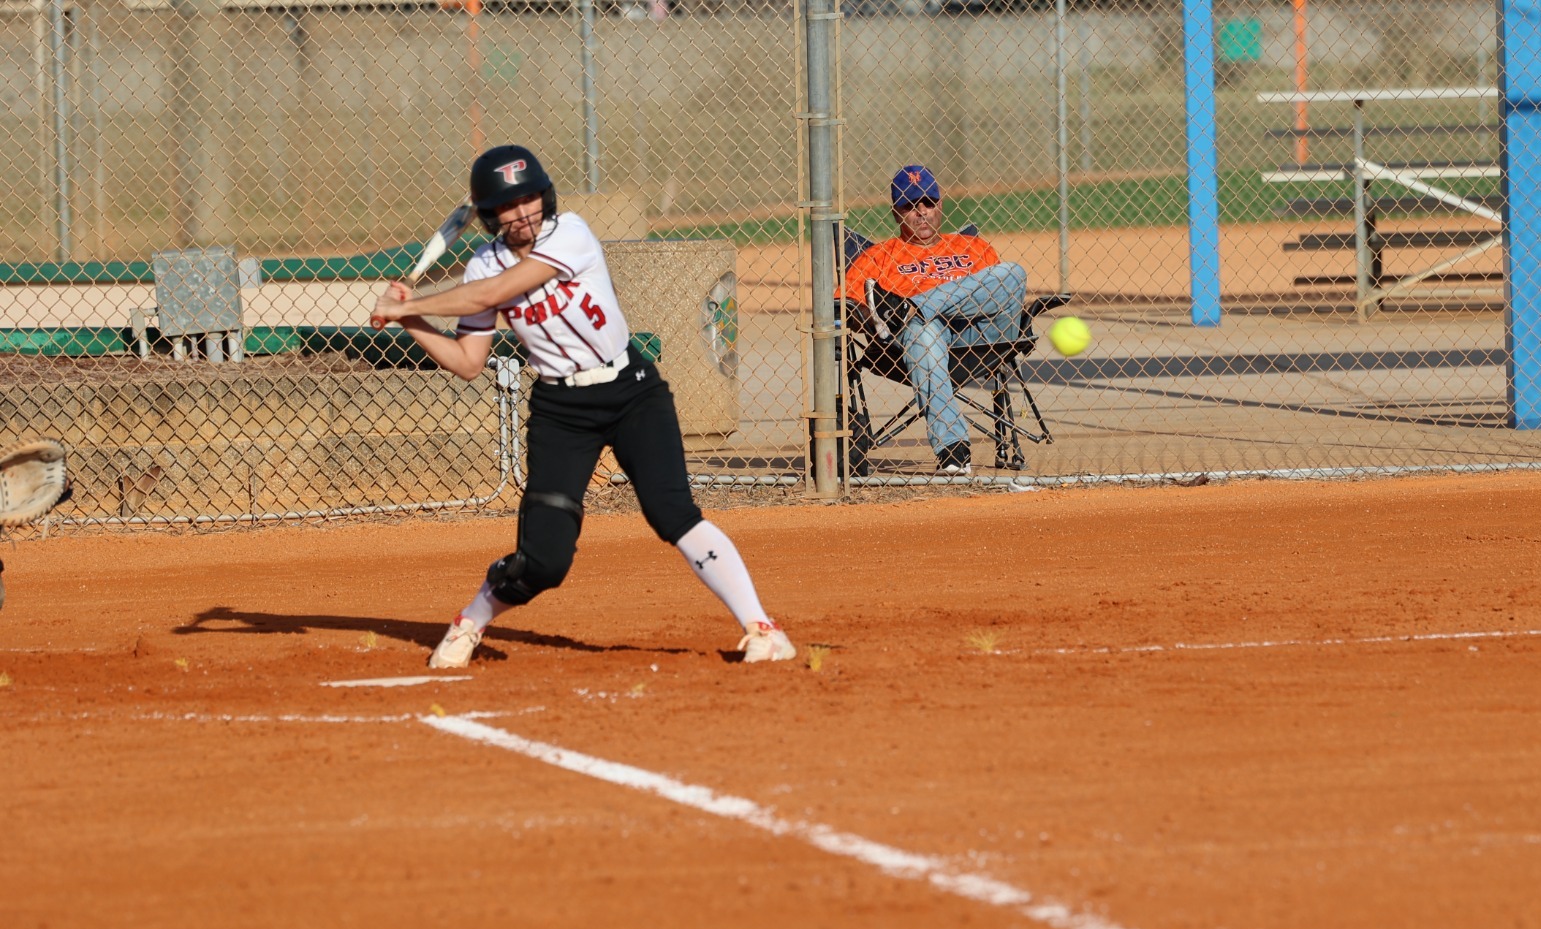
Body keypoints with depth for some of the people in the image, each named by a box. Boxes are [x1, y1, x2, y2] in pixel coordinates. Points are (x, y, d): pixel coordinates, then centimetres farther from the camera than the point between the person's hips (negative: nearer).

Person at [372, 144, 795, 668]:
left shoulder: (569, 234, -15)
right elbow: (468, 363, 4)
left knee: (673, 512, -20)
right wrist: (410, 322, -8)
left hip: (632, 392, -2)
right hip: (560, 409, 2)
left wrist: (409, 306, -16)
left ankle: (758, 627, -16)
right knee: (543, 558, -8)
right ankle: (469, 625, 20)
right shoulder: (484, 266, 0)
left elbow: (492, 295, -23)